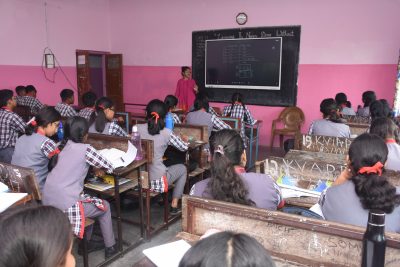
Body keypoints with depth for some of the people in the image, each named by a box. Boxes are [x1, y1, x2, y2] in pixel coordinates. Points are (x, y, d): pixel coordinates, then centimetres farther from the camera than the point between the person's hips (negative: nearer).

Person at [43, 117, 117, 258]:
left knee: (90, 200, 30)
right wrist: (99, 168, 23)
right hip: (65, 204, -7)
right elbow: (109, 167, 0)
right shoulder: (85, 149, -8)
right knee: (105, 206, 16)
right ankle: (110, 247, 28)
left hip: (48, 201, 8)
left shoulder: (64, 147, 12)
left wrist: (90, 165, 18)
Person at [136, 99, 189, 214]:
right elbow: (184, 147, 0)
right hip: (157, 180, -5)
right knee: (182, 168, 24)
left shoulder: (137, 128, -4)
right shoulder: (166, 133, -13)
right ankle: (174, 205, 25)